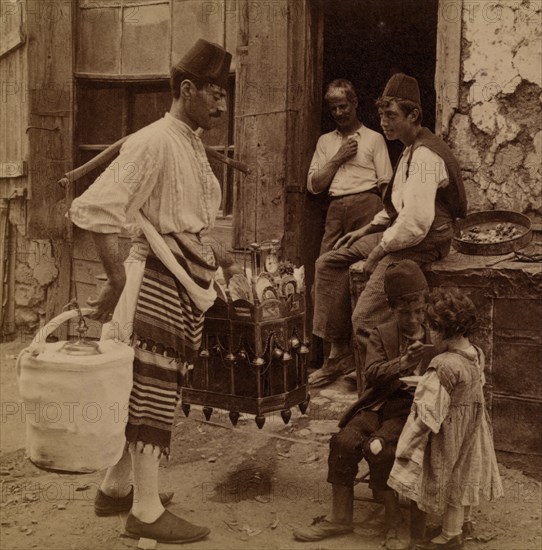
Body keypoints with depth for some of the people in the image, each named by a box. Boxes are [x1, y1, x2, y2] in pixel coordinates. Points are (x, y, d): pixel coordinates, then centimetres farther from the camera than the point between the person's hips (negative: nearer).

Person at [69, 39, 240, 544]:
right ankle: (146, 512, 8)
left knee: (145, 390, 16)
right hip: (160, 280, -9)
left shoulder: (192, 146, 15)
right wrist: (118, 278, -18)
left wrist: (219, 258, 17)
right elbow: (93, 209, -21)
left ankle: (116, 487, 30)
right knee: (153, 392, -2)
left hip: (188, 283, 9)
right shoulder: (153, 142, -14)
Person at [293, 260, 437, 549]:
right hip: (382, 405, 3)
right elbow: (372, 374, -5)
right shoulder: (381, 334, 11)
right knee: (344, 441, -22)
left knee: (377, 447, -28)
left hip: (415, 408, -3)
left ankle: (393, 518, -10)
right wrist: (403, 363, -22)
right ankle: (340, 517, -8)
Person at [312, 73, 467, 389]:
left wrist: (380, 251, -16)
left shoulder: (424, 156, -20)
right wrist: (369, 229, 15)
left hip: (422, 244, -11)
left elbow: (417, 220, -28)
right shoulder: (411, 149, 14)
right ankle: (337, 352, 10)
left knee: (364, 320, -19)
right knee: (329, 264, 8)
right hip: (400, 233, 11)